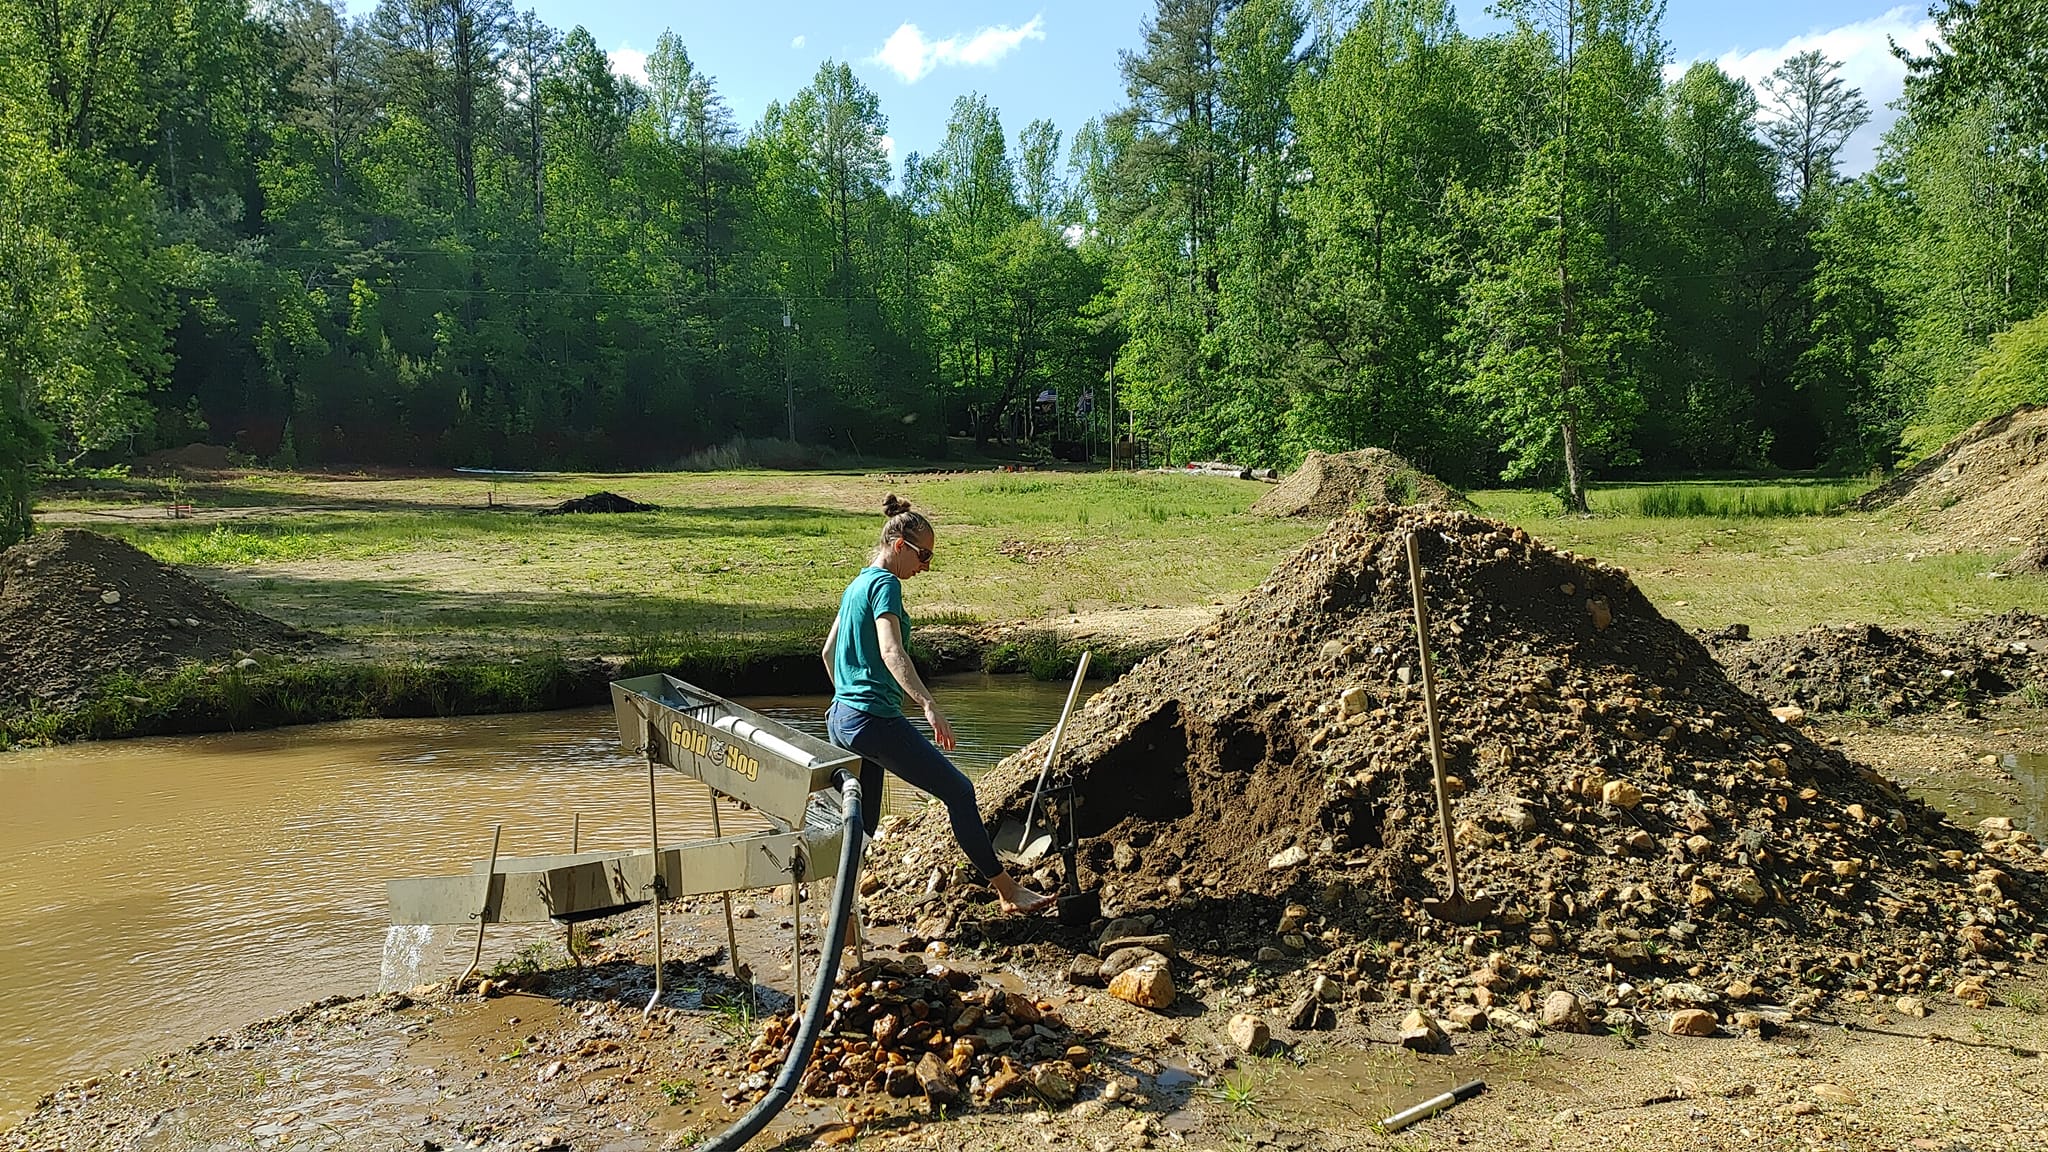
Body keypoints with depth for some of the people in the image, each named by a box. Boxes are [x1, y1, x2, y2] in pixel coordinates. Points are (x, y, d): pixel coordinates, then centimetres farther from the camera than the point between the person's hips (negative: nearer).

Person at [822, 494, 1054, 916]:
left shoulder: (857, 585, 17)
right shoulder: (885, 584, -11)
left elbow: (829, 651, 25)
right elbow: (891, 652, -26)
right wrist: (929, 705, -37)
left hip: (840, 719, 10)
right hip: (875, 719, -10)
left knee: (862, 824, 14)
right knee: (958, 790, -5)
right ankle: (1007, 890, 0)